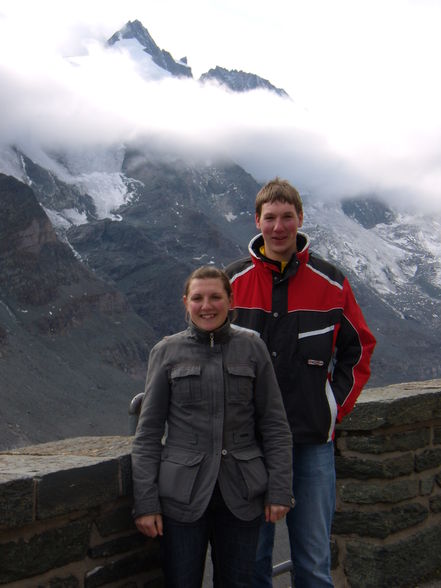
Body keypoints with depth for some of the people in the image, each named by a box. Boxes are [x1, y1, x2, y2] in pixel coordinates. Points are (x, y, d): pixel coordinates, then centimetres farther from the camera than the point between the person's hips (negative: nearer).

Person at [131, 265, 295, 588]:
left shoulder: (252, 347, 3)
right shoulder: (167, 352, 2)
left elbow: (275, 425, 5)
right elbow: (148, 432, 2)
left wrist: (280, 489, -1)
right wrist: (145, 502, -3)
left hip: (241, 496, 1)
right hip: (183, 495, -1)